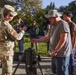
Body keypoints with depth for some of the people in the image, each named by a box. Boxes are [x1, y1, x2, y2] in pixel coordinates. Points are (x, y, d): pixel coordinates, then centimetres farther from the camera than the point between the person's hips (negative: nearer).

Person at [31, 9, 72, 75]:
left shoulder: (63, 24, -14)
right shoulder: (53, 26, 15)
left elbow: (63, 40, -21)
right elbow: (47, 37, 21)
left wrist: (55, 51, -18)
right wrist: (37, 40, 16)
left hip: (62, 54, -9)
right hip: (55, 54, 9)